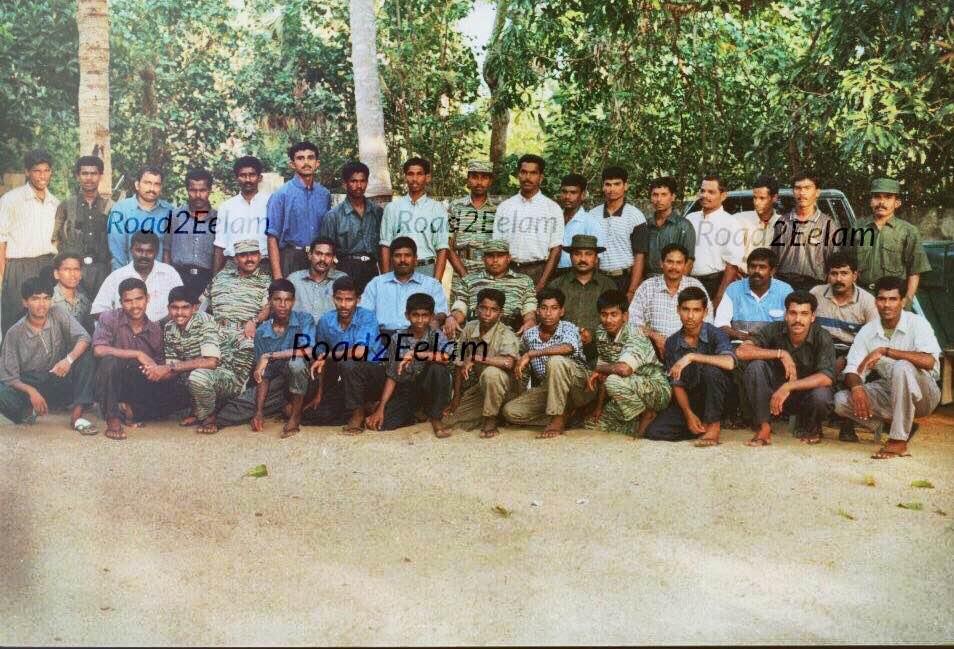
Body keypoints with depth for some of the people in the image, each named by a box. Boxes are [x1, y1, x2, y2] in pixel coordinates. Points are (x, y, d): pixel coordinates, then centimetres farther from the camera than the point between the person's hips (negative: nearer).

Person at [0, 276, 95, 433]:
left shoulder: (57, 314, -5)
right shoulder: (15, 333, -8)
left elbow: (84, 338, -17)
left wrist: (70, 359, -37)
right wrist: (31, 391, -28)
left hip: (60, 382, 1)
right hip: (30, 385, -1)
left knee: (86, 355, -24)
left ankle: (76, 415, -25)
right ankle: (28, 410, 4)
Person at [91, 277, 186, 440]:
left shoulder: (155, 329, 4)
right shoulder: (109, 318, -7)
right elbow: (98, 350, -24)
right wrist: (138, 354, -24)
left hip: (140, 388, 3)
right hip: (112, 388, -3)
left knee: (180, 392, -16)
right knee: (110, 361, -34)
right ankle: (113, 419, -25)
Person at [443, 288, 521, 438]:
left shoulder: (506, 335, -23)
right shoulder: (469, 329, -5)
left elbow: (508, 362, -44)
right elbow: (460, 365, 3)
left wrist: (475, 358, -33)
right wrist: (456, 398, 3)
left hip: (505, 389, -6)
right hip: (479, 387, 6)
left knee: (491, 372, -38)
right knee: (448, 419, -1)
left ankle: (491, 421, -17)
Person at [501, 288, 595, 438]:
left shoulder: (568, 328, -13)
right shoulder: (529, 335, 1)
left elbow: (567, 348, -37)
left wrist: (530, 354, -36)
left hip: (578, 385, -5)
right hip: (545, 389, 5)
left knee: (556, 361, -35)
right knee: (510, 411, -14)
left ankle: (558, 421, -24)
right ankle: (565, 415, -8)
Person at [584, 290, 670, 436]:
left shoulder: (634, 337, -25)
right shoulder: (601, 333, 0)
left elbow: (624, 369, -43)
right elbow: (603, 375, 5)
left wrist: (597, 370, -25)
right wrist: (599, 406, 1)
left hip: (657, 390, -8)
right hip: (630, 393, 8)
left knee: (614, 382, -35)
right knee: (592, 424, 6)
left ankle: (647, 415, -9)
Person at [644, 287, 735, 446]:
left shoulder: (715, 334, -12)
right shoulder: (672, 343, 0)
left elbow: (729, 362, -33)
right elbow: (676, 384, -1)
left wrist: (692, 357, -33)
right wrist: (689, 414, -15)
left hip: (716, 398, -4)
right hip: (689, 400, 4)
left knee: (710, 370, -35)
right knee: (653, 432, -16)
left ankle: (713, 426, -18)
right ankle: (701, 427, 8)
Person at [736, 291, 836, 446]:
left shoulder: (822, 337, -17)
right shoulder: (774, 330, -13)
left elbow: (827, 378, -28)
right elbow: (741, 351, -25)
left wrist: (788, 386, -37)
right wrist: (780, 353, -31)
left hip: (806, 394, -1)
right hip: (776, 393, 1)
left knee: (821, 395, -35)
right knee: (755, 366, -25)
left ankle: (810, 429, 2)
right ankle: (764, 429, -18)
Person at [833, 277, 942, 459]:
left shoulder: (917, 324, -15)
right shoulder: (867, 331, -2)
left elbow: (929, 361, -32)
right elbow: (852, 369, -6)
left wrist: (885, 351, -32)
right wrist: (856, 387, -29)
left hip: (921, 394, -5)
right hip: (888, 392, 5)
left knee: (901, 367, -36)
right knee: (841, 400, -16)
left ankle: (899, 441, -27)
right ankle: (903, 427, -4)